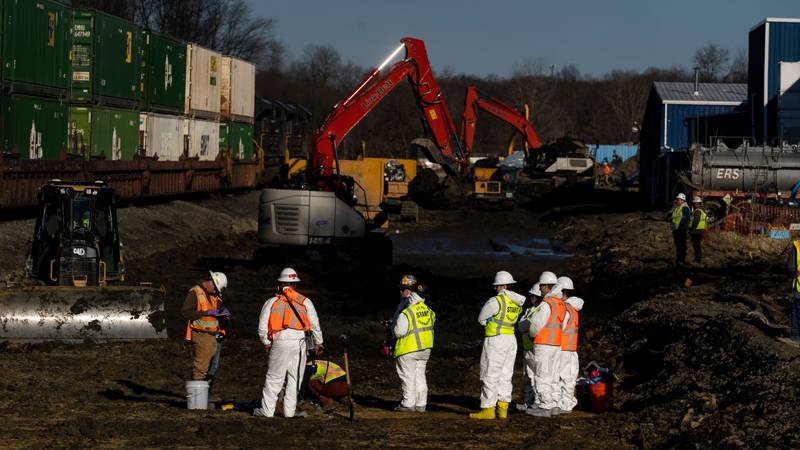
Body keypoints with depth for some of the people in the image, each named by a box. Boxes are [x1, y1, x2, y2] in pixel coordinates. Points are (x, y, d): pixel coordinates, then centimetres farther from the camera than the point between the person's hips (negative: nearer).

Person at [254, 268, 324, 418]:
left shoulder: (272, 302, 8)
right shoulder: (305, 301, 9)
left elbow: (262, 326, 6)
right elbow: (315, 324, 7)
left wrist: (266, 343, 20)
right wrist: (318, 343, 18)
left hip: (280, 343, -1)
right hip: (299, 343, 1)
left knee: (274, 378, 6)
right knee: (294, 378, 8)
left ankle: (267, 410, 6)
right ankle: (290, 410, 8)